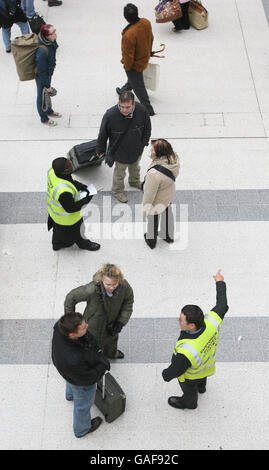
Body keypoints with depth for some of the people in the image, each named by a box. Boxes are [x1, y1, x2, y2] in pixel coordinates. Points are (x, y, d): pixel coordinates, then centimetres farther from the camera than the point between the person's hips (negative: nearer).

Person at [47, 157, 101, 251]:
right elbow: (71, 208, -29)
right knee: (74, 231, 26)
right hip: (66, 218, -7)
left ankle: (56, 244, 62)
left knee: (58, 228, 35)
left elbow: (68, 180, -2)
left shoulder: (52, 169, -24)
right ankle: (84, 244, 55)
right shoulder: (64, 191, -47)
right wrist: (85, 200, -19)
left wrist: (80, 186, -13)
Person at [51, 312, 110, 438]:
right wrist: (103, 364, -18)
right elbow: (88, 379, -30)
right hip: (81, 383, -6)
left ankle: (70, 394, 75)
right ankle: (82, 429, 57)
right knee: (83, 404, 26)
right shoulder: (73, 360, -50)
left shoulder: (60, 326, -33)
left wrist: (96, 349, -12)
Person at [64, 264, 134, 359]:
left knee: (112, 340, 37)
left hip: (111, 324, 4)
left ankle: (111, 353, 71)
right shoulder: (92, 290, -42)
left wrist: (121, 322, -15)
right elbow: (71, 297, -25)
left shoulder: (124, 286, -31)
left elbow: (128, 301, -8)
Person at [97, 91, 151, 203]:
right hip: (120, 151, -3)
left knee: (135, 167, 32)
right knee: (120, 172, 21)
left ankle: (135, 181, 64)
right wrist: (100, 150, -5)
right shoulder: (110, 115, -34)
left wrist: (144, 143, 4)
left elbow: (147, 128, -4)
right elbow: (102, 134, -17)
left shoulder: (142, 110, -27)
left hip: (137, 150, 3)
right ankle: (117, 190, 49)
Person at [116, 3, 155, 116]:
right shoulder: (146, 22, -19)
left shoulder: (128, 35, -41)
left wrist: (127, 66, -7)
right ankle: (124, 91, 64)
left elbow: (128, 55, -27)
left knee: (138, 86, 14)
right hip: (145, 58, 8)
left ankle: (148, 109, 28)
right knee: (132, 78, 34)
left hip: (135, 64, -8)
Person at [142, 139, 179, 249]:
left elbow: (149, 194, -30)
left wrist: (145, 208, -13)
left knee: (153, 220, 24)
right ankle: (168, 236, 60)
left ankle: (151, 240, 53)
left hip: (157, 202, -6)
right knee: (167, 213, 33)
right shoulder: (175, 159, -24)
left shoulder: (154, 173, -44)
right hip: (169, 194, 6)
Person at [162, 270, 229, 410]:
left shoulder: (186, 352, -52)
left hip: (190, 376, -5)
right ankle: (201, 387, 73)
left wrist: (166, 375, -8)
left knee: (189, 389, 32)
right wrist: (220, 283, -1)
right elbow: (222, 306, -15)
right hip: (207, 365, 5)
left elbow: (175, 370, -32)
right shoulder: (212, 321, -37)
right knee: (201, 379, 40)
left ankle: (189, 403, 64)